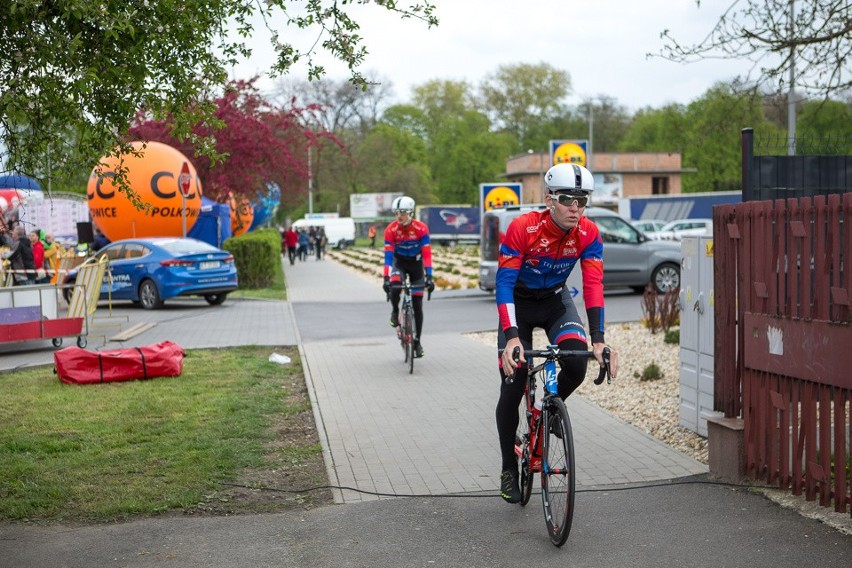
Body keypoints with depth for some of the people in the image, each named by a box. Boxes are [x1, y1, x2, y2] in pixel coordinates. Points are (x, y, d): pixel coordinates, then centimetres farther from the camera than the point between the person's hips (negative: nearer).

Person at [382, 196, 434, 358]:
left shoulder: (421, 228, -22)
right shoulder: (391, 230, -21)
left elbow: (427, 254, -25)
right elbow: (388, 254, -23)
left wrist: (429, 277, -34)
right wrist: (386, 278, -32)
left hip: (416, 263, 0)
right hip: (399, 262, 0)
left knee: (417, 305, -1)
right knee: (395, 287, -33)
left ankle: (417, 342, 12)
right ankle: (395, 311, -1)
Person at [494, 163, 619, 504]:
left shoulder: (588, 234, -21)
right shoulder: (522, 228, -30)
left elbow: (593, 285, -25)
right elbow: (504, 284, -32)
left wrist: (598, 339, -36)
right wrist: (512, 336, -43)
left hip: (556, 300, 2)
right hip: (519, 303, -2)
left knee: (577, 363, -24)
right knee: (512, 388, -6)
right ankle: (509, 468, 12)